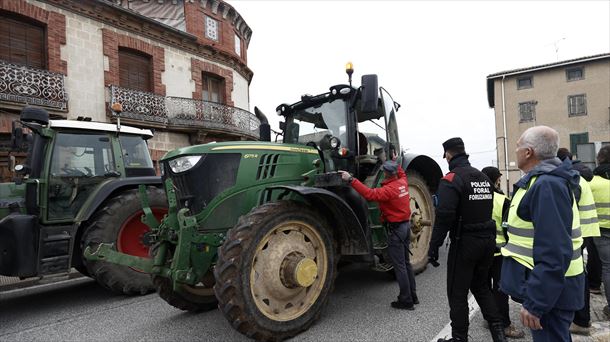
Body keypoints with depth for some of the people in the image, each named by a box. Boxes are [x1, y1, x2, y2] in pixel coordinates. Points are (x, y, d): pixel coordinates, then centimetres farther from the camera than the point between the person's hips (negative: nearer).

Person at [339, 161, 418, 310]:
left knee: (399, 265, -1)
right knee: (406, 263, 18)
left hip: (396, 228, -9)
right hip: (406, 225, 9)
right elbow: (402, 173, 27)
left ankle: (406, 300, 6)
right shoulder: (403, 182, 2)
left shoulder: (389, 189, -22)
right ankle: (412, 296, 26)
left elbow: (370, 194, -35)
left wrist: (351, 179, -37)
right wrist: (394, 163, 37)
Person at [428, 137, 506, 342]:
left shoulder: (452, 178, -14)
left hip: (465, 242, -7)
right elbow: (487, 209, 12)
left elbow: (444, 216, -22)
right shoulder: (483, 178, 10)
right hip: (487, 240, 8)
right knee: (481, 286, 23)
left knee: (457, 293, 5)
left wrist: (434, 246, -17)